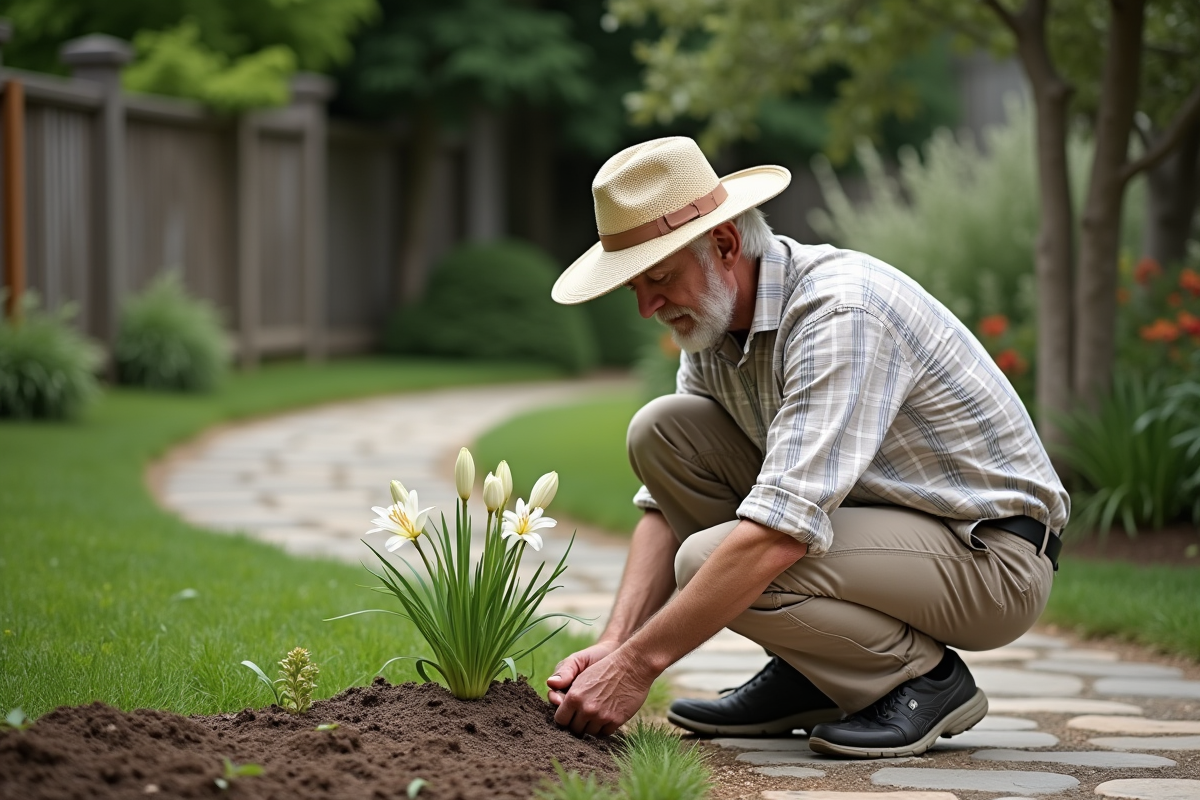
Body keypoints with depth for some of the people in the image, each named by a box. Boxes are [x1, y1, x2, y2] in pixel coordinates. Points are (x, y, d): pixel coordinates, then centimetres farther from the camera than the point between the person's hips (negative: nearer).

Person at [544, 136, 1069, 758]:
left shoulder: (841, 311, -28)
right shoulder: (711, 319, 0)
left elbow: (781, 532, -35)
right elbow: (668, 504, 3)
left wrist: (638, 663, -32)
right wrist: (615, 643, -13)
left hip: (992, 555, -9)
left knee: (711, 560, -27)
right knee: (661, 429, -6)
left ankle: (925, 678, -5)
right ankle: (809, 677, 3)